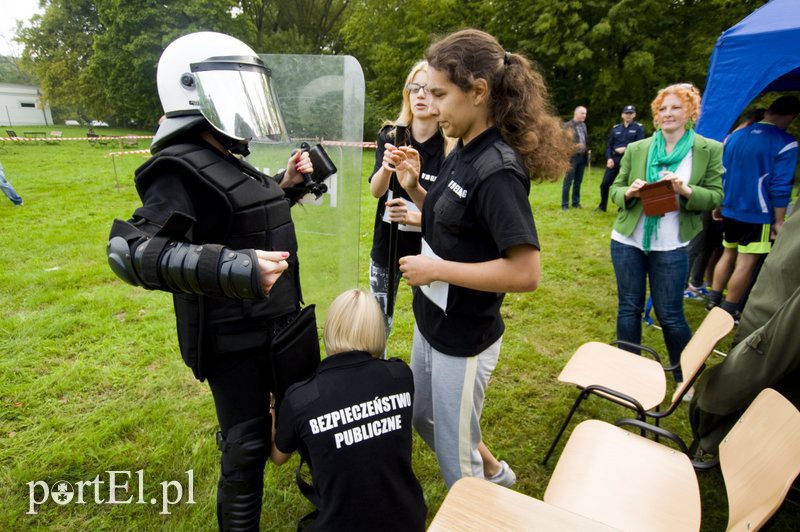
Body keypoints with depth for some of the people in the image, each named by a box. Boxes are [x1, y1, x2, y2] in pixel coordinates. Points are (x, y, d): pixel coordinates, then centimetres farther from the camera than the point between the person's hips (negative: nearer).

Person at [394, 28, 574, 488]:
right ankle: (493, 471, 53)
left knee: (455, 458, 13)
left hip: (464, 340, -9)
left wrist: (436, 269, -23)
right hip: (431, 324, 9)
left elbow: (525, 273, -28)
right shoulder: (463, 152, 1)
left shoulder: (498, 169, -25)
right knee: (423, 418, 30)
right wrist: (415, 187, -3)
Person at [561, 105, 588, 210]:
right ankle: (565, 204, 4)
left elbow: (586, 140, 22)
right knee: (568, 181, -3)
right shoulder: (567, 126, -7)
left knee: (578, 181, 10)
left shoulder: (583, 125, 15)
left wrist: (587, 150, 9)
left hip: (582, 157, 6)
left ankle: (576, 202, 19)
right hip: (572, 157, -6)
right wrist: (574, 146, -19)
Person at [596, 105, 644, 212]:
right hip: (614, 159, 3)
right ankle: (602, 206, 20)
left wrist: (626, 149, -18)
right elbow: (609, 145, 11)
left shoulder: (639, 128, 2)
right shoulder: (615, 128, 13)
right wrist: (609, 158, -4)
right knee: (605, 183, 3)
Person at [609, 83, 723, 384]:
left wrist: (686, 190, -20)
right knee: (629, 307, 10)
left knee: (669, 313, 4)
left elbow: (715, 197, -1)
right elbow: (615, 189, 7)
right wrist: (628, 192, -16)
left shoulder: (710, 150, 1)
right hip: (627, 240, 2)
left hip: (671, 246, -2)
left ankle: (686, 376, 28)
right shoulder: (636, 149, 5)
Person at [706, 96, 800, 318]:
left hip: (729, 210, 6)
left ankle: (714, 299, 24)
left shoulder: (733, 136, 6)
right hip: (757, 214, -6)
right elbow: (780, 186, -14)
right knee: (746, 263, 1)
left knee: (728, 254, 19)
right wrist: (779, 221, -8)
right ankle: (729, 311, 7)